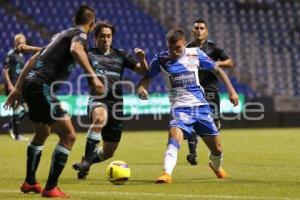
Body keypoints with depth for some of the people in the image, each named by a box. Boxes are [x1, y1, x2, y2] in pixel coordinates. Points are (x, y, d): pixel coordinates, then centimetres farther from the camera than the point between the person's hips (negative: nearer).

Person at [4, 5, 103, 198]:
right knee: (68, 135, -9)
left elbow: (33, 59, 26)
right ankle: (51, 188, -9)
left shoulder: (62, 34, 25)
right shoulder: (80, 34, -1)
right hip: (41, 87, -10)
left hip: (30, 84, 10)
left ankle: (30, 182, 38)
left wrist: (18, 88, 27)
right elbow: (75, 50, -27)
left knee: (42, 133, 29)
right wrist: (93, 76, -32)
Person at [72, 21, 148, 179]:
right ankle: (86, 160, -33)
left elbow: (143, 71, 15)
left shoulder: (120, 55, 16)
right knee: (100, 117, -42)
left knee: (108, 152, 7)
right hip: (97, 100, -4)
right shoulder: (89, 54, 8)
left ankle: (86, 162, 39)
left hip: (116, 104, 4)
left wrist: (142, 58, -4)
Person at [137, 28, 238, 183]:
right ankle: (167, 174, -39)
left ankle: (216, 166, 42)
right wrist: (141, 88, -15)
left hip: (201, 106, 2)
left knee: (217, 149, 8)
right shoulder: (160, 60, -2)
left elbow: (216, 69, 12)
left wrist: (231, 90, 8)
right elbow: (147, 77, 9)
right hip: (180, 107, -2)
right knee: (174, 136, -33)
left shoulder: (195, 54, 1)